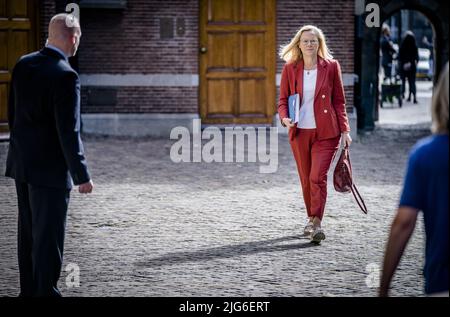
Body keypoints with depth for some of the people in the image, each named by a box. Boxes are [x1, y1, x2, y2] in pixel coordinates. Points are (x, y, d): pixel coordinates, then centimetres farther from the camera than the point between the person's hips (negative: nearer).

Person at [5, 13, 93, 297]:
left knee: (28, 231, 17)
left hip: (22, 164, 8)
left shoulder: (23, 65, 4)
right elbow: (68, 132, -20)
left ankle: (29, 290, 26)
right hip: (50, 168, -8)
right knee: (49, 236, 0)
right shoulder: (66, 76, -19)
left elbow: (12, 114, 11)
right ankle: (46, 292, 5)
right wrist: (82, 175, -13)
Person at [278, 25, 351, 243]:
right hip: (300, 132, 3)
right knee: (306, 180, 11)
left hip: (325, 132, -2)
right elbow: (283, 100, 8)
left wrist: (344, 130, 1)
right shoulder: (290, 69, 3)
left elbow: (339, 101, 4)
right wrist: (285, 118, -12)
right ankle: (312, 219, 28)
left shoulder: (331, 66, -1)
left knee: (317, 177, -14)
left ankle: (316, 223, -13)